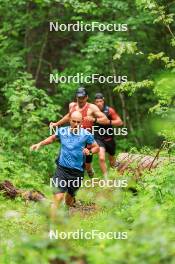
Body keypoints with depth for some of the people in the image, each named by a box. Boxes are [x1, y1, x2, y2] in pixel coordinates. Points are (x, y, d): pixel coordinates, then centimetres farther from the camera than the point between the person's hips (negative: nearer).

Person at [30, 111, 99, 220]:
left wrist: (90, 151, -14)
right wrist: (40, 144, 11)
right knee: (58, 197, -16)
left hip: (77, 172, 0)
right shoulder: (62, 131, 1)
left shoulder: (86, 135, -5)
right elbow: (52, 138, 23)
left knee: (69, 201, 16)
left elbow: (96, 147, 6)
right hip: (62, 169, 0)